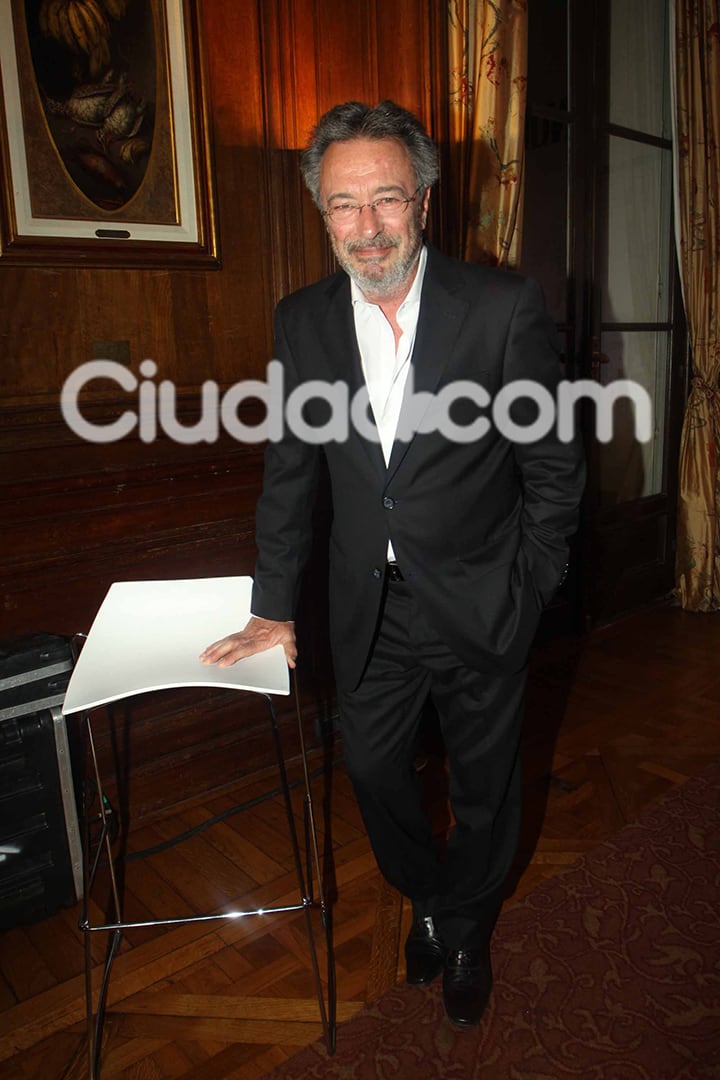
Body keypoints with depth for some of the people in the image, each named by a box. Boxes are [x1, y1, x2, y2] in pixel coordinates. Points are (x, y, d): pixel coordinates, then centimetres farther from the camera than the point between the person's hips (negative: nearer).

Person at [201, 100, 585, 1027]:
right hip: (368, 604, 3)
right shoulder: (303, 320, -3)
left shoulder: (504, 306, -14)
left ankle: (466, 928, 48)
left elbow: (553, 467, -7)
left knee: (483, 783, 17)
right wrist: (274, 607, 6)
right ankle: (425, 900, 49)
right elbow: (290, 470, 4)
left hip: (478, 600, -2)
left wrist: (526, 596, -6)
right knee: (372, 766, 17)